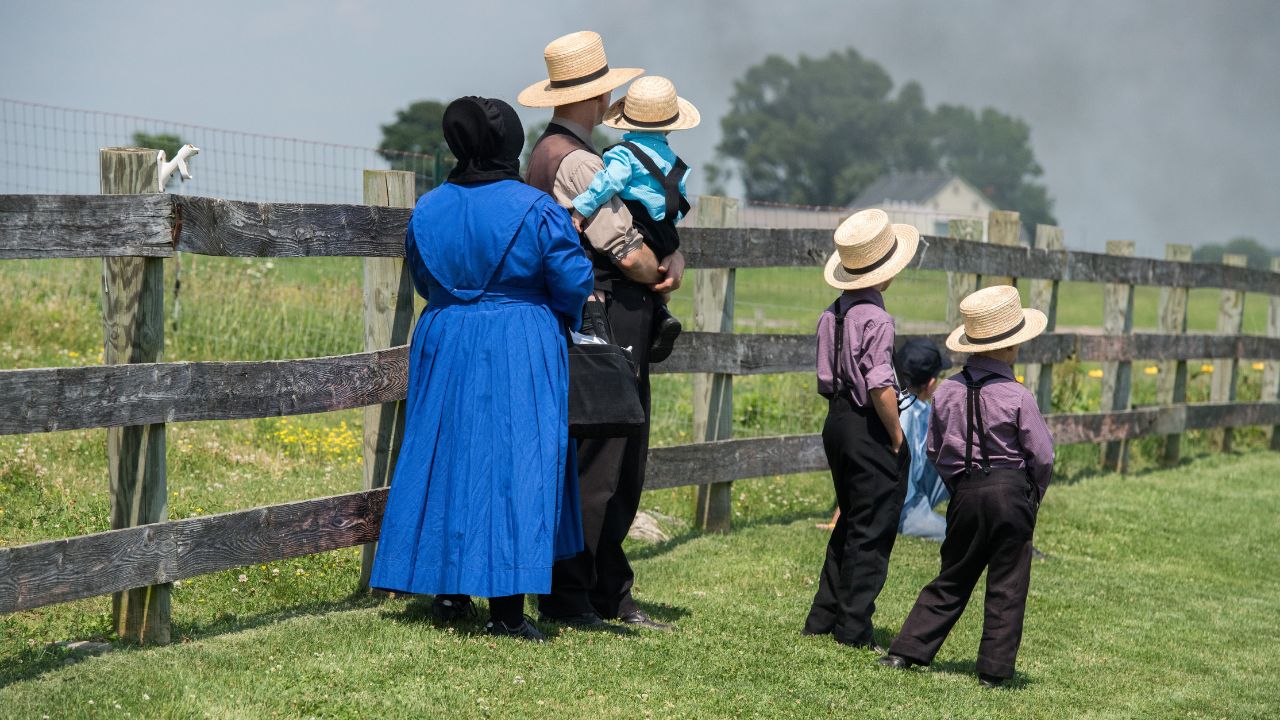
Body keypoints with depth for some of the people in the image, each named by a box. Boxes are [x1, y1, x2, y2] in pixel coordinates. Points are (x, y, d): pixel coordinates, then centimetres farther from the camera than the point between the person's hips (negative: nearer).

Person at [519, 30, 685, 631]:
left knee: (623, 469, 14)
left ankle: (610, 594, 21)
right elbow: (629, 254, -19)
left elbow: (649, 232, 18)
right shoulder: (573, 161, -15)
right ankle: (566, 599, 1)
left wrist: (672, 260, -2)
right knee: (591, 469, -6)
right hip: (599, 328, -11)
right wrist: (660, 272, 2)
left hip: (619, 334, 11)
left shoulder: (553, 153, 19)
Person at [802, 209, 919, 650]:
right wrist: (897, 436, -12)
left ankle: (823, 618, 23)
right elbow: (880, 387, -23)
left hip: (837, 422, 8)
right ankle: (853, 628, 4)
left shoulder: (832, 314, 7)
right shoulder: (875, 319, -19)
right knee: (872, 531, 1)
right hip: (870, 429, -8)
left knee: (850, 524, 19)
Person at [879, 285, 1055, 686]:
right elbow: (1043, 456, -7)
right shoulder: (1017, 397, -12)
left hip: (965, 492, 4)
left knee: (952, 579, 16)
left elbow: (934, 450, 9)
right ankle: (994, 669, 6)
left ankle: (906, 651, 12)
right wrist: (1034, 496, 10)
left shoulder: (947, 392, 1)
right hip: (1010, 492, -4)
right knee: (1006, 586, 5)